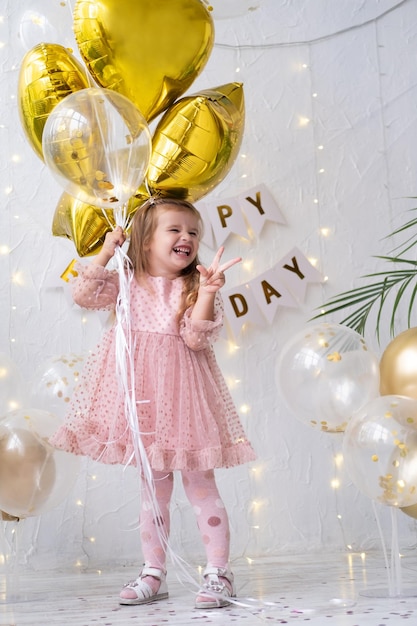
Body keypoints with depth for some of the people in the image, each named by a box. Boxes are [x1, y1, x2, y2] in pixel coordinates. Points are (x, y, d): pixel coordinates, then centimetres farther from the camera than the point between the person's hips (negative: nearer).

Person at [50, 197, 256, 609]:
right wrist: (105, 254, -5)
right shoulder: (128, 285, 6)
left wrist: (207, 291, -25)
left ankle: (218, 573, 7)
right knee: (153, 489, 12)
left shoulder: (195, 289, -2)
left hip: (182, 395, -3)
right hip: (143, 398, 3)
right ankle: (153, 574, 21)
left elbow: (198, 337, -14)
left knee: (200, 486, 0)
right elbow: (84, 294, -2)